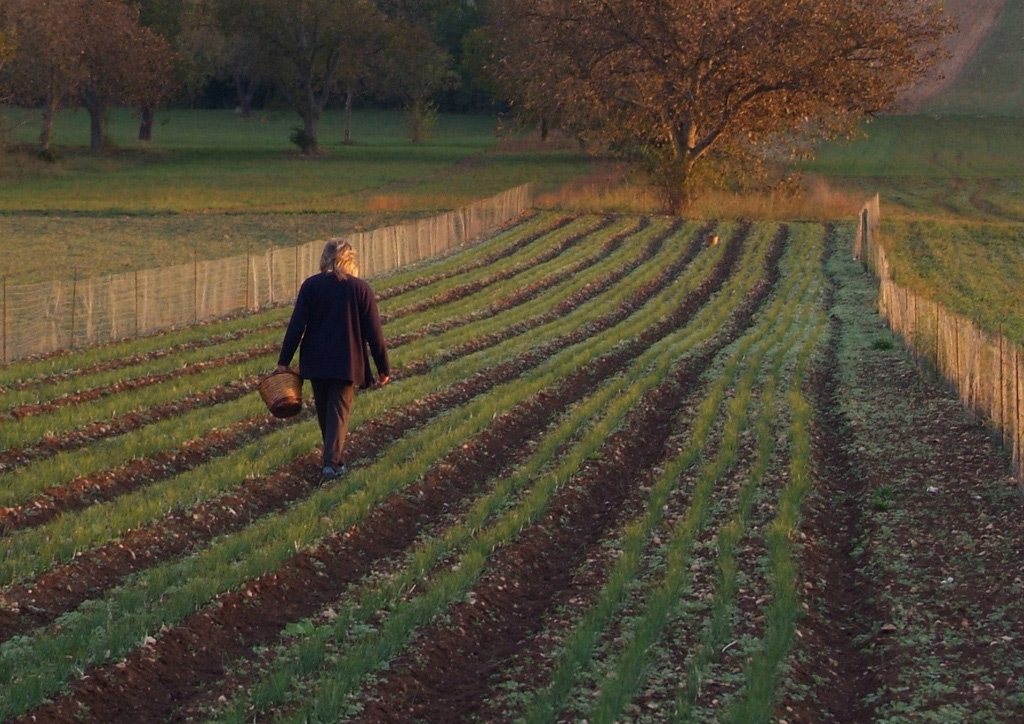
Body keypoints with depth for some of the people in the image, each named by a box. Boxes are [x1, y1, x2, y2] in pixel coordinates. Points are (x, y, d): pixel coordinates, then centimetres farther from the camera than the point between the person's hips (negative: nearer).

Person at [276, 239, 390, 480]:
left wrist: (284, 361, -2)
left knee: (324, 413, 16)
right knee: (339, 412, 1)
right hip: (347, 363, -1)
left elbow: (296, 325, -5)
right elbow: (374, 333, -3)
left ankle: (335, 457, 28)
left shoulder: (311, 286, -2)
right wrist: (383, 368, 4)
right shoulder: (361, 289, -4)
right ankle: (332, 462, -12)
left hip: (316, 361, 2)